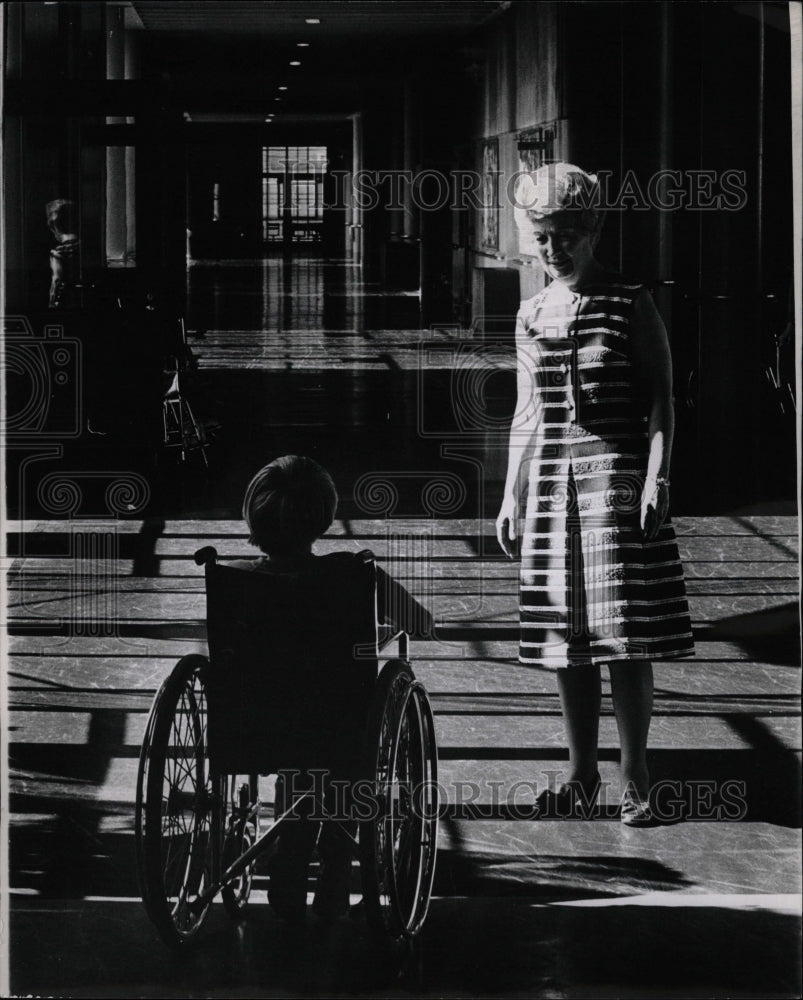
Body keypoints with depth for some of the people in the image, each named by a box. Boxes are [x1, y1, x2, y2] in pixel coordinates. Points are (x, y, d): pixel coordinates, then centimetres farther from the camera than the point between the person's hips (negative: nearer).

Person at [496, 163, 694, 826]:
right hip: (551, 481, 5)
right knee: (567, 636, 6)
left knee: (625, 636, -7)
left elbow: (661, 401, -4)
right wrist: (511, 496, 14)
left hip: (618, 474, -5)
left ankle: (635, 783, -1)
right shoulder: (533, 316, 12)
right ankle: (582, 777, 15)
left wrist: (656, 479, -14)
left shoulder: (631, 305, -2)